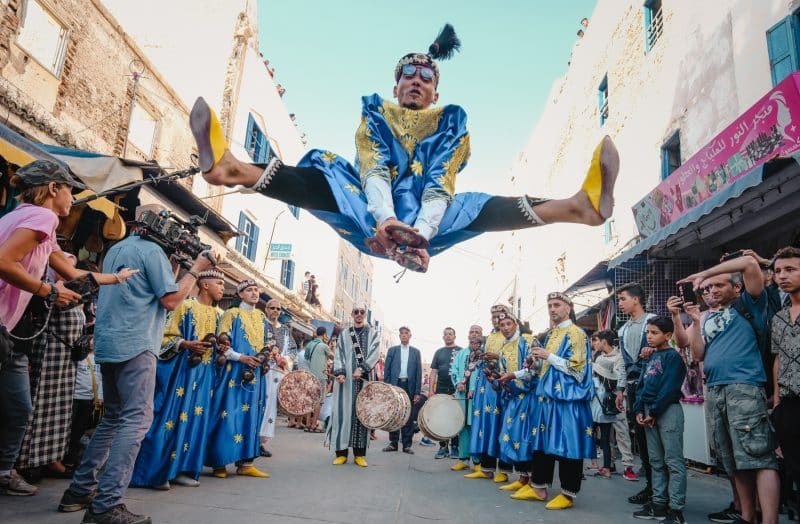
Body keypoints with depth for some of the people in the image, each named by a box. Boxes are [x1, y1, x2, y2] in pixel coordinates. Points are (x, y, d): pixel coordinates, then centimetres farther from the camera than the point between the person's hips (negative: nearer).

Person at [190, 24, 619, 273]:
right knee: (326, 173, -26)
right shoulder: (375, 115, 13)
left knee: (479, 207, -26)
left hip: (422, 226, 0)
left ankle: (580, 206, -45)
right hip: (372, 222, 0)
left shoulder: (450, 124, 12)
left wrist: (422, 232, -29)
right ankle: (229, 168, -50)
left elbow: (440, 184, -7)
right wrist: (386, 220, -30)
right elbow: (373, 171, -8)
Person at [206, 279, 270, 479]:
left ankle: (245, 462, 9)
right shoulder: (232, 314, -1)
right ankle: (219, 462, 3)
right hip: (234, 372, -6)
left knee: (250, 415, 5)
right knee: (228, 415, -6)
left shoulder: (262, 317, 16)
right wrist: (241, 358, -18)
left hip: (255, 374, 6)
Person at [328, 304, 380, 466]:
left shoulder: (373, 333, 10)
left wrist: (361, 369, -17)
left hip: (365, 379, 0)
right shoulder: (344, 334, 14)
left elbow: (374, 353, -3)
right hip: (346, 378, 1)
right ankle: (341, 452, 4)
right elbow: (339, 354, 4)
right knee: (343, 413, -3)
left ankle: (359, 453, 5)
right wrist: (340, 372, -12)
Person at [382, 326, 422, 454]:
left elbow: (418, 372, 5)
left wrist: (417, 392, -2)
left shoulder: (416, 352, 8)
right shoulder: (392, 350, 8)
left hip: (409, 386, 0)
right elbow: (386, 370, 5)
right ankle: (393, 443, 12)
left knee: (408, 416, 1)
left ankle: (407, 444, 8)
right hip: (394, 385, 0)